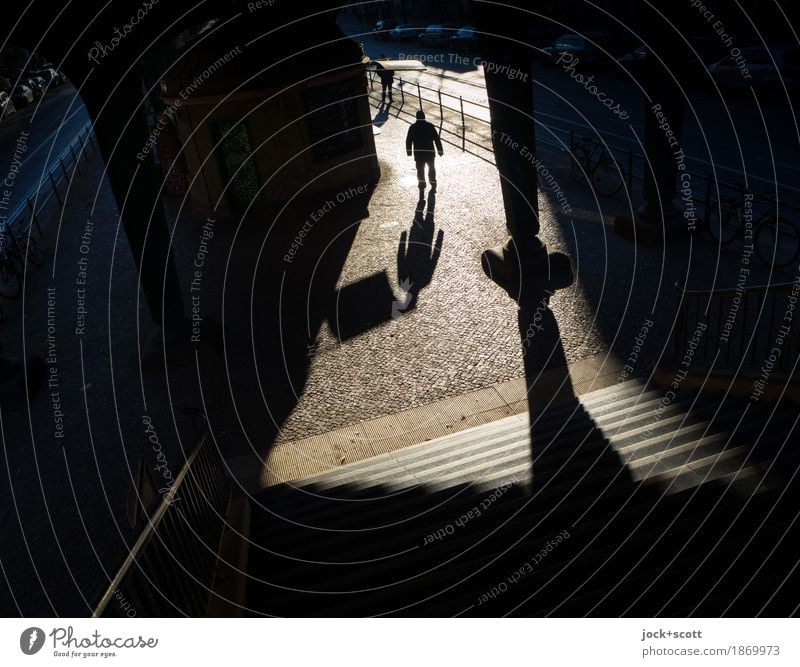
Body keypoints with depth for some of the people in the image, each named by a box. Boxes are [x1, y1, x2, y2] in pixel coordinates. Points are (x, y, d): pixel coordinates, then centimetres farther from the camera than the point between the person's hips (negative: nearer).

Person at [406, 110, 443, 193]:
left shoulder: (413, 127, -3)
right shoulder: (430, 126, -3)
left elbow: (408, 140, -3)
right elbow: (437, 139, -3)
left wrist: (409, 152, 7)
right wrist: (440, 151, 3)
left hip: (418, 154, 0)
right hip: (430, 152, 1)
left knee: (420, 170, 8)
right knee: (431, 169, 19)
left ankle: (422, 188, -1)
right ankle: (433, 186, 26)